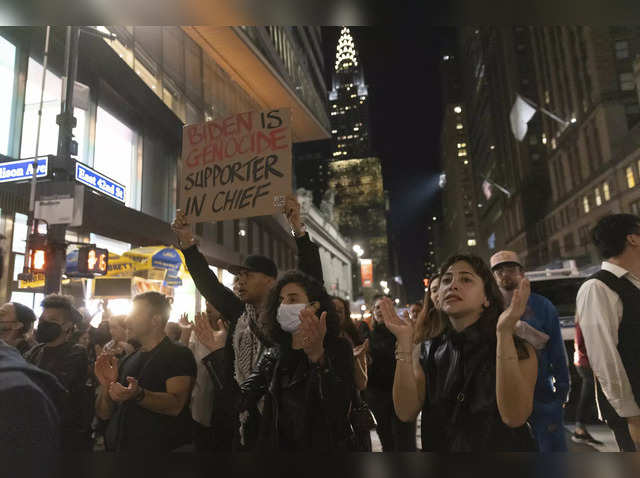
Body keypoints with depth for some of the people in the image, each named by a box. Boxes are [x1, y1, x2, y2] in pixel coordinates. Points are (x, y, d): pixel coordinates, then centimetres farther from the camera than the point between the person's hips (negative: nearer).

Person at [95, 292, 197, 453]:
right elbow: (103, 413, 9)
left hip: (159, 448, -5)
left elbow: (176, 406, -22)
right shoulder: (127, 360, 12)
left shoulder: (178, 354, -9)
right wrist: (107, 386, -9)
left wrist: (138, 395, -35)